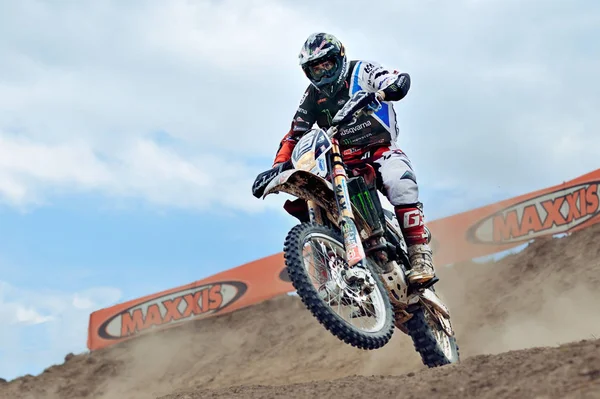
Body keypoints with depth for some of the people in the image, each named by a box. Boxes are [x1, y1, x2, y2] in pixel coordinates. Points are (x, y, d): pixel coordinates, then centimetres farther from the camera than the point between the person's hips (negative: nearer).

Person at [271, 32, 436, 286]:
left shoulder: (361, 71, -1)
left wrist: (377, 93, -41)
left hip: (381, 152, -4)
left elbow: (401, 81, -19)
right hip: (343, 164, 4)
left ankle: (420, 256, -32)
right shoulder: (312, 97, 13)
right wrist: (278, 166, -2)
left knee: (399, 183, -34)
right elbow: (294, 135, 15)